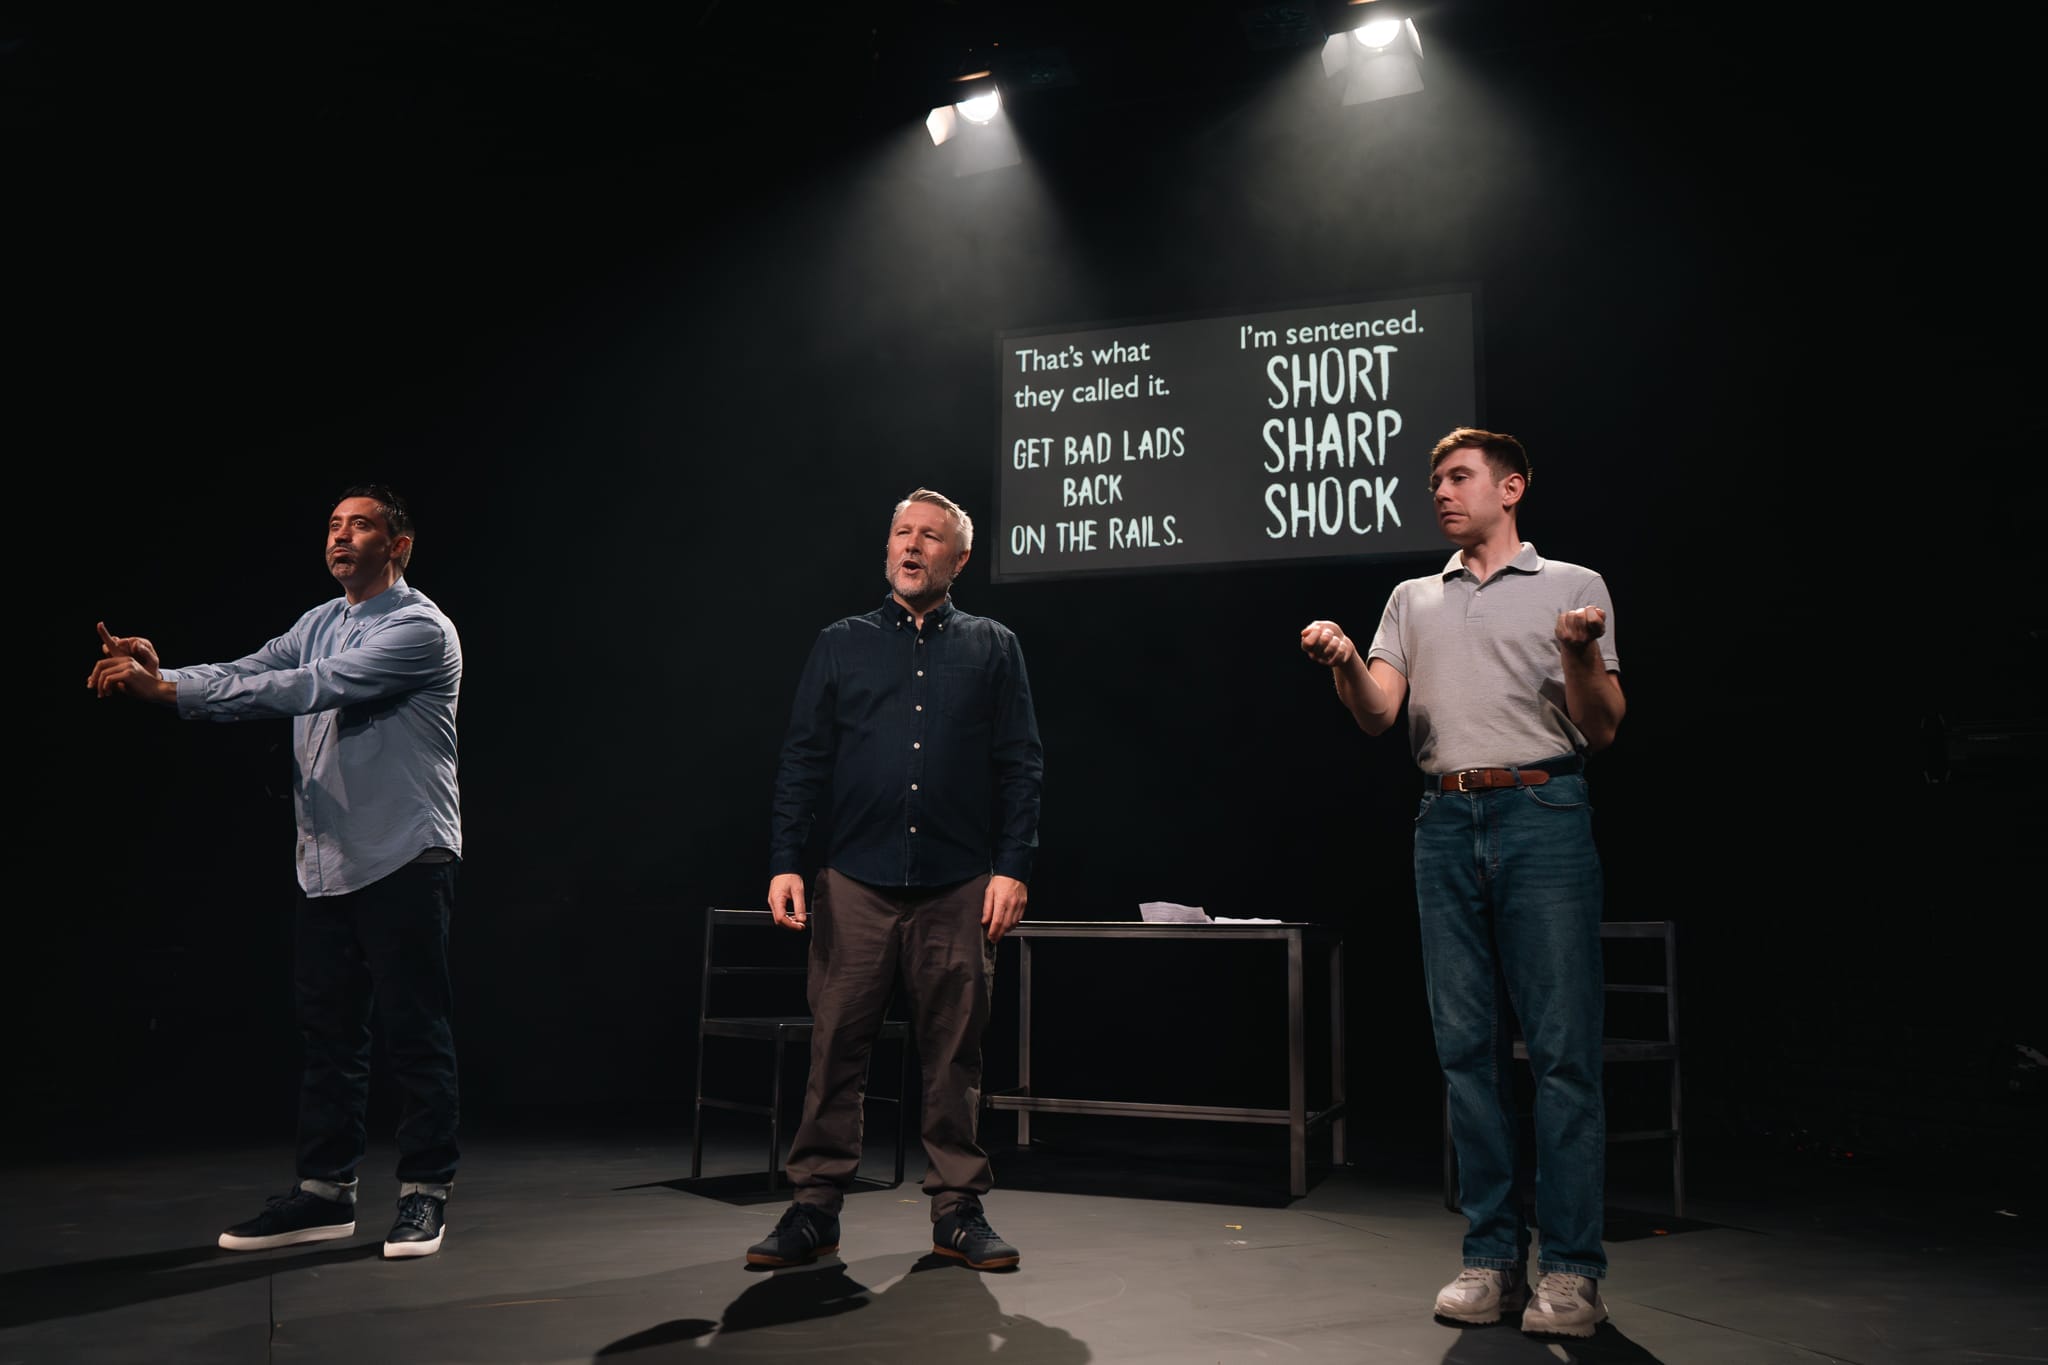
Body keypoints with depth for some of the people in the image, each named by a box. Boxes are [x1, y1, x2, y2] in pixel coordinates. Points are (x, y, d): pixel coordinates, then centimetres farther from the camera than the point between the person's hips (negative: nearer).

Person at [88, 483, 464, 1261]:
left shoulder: (420, 628, -12)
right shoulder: (317, 625, 15)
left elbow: (315, 689, -22)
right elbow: (244, 678, 3)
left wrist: (168, 690, -25)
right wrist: (157, 674, -18)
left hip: (404, 861, -7)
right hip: (325, 863, 7)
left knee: (414, 1032, -1)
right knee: (327, 1034, 10)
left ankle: (425, 1193, 9)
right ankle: (324, 1193, 19)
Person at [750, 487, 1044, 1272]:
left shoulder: (992, 648, 10)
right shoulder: (840, 645, 12)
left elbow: (1021, 766, 6)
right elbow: (802, 761, 8)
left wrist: (1013, 868, -3)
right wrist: (784, 864, -1)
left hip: (959, 887, 0)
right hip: (856, 883, 1)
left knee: (954, 1053, 6)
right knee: (836, 1046, 1)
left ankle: (957, 1210, 16)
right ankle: (815, 1207, 12)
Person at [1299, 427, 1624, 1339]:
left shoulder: (1573, 587, 10)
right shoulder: (1413, 601, 20)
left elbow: (1601, 731, 4)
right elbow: (1377, 715, 8)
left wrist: (1583, 652, -15)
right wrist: (1344, 664, -12)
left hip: (1542, 813, -3)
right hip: (1446, 823, 4)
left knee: (1562, 1049, -5)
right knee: (1467, 1048, 4)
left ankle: (1571, 1270, 3)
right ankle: (1491, 1258, 13)